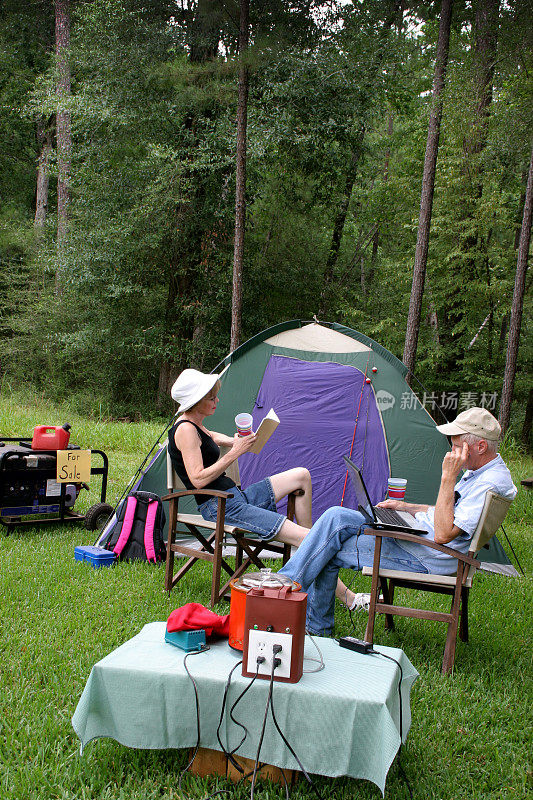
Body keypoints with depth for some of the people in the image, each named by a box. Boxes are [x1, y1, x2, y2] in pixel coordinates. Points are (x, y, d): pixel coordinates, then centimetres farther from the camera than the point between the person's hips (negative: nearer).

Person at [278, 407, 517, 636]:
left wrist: (448, 477, -27)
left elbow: (443, 534, -28)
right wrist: (404, 507, 13)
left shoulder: (490, 484, -22)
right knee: (336, 517, 0)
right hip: (414, 533, 10)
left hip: (426, 558, -10)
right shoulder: (478, 471, 9)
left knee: (329, 551, -11)